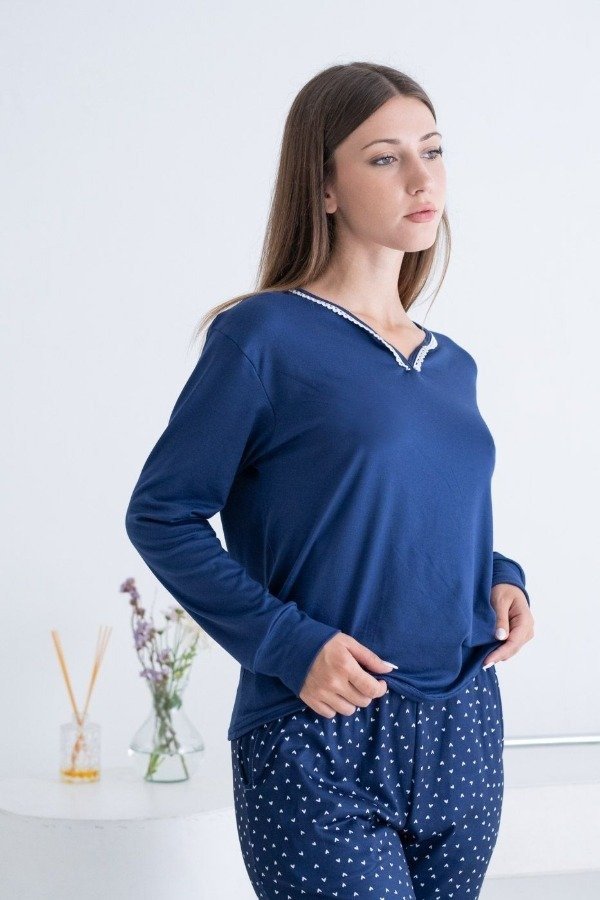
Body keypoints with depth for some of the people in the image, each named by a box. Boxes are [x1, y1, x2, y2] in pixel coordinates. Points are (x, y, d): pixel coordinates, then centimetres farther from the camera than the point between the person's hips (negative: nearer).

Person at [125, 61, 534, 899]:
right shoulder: (263, 336, -7)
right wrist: (287, 644, -18)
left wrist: (502, 580, 2)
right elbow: (162, 514, -8)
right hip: (320, 744, -6)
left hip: (463, 736, 6)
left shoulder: (452, 367, 12)